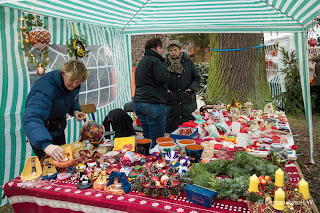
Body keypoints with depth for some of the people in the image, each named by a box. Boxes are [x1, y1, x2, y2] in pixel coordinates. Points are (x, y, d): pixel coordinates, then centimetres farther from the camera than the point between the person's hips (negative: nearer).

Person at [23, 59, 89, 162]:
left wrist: (75, 111, -14)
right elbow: (31, 119, -51)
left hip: (58, 129, 7)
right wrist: (46, 144, -66)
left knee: (62, 159, 22)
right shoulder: (47, 88, -38)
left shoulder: (73, 84, -13)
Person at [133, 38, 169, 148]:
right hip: (153, 104, -9)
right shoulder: (155, 61, -7)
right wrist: (166, 70, 1)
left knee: (147, 137, 17)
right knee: (156, 140, -4)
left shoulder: (142, 61, 23)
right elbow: (162, 79, -19)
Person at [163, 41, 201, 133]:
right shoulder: (164, 63, 4)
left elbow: (197, 78, 11)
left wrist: (191, 88, -3)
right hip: (171, 101, 0)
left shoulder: (188, 62, 6)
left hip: (187, 100, 0)